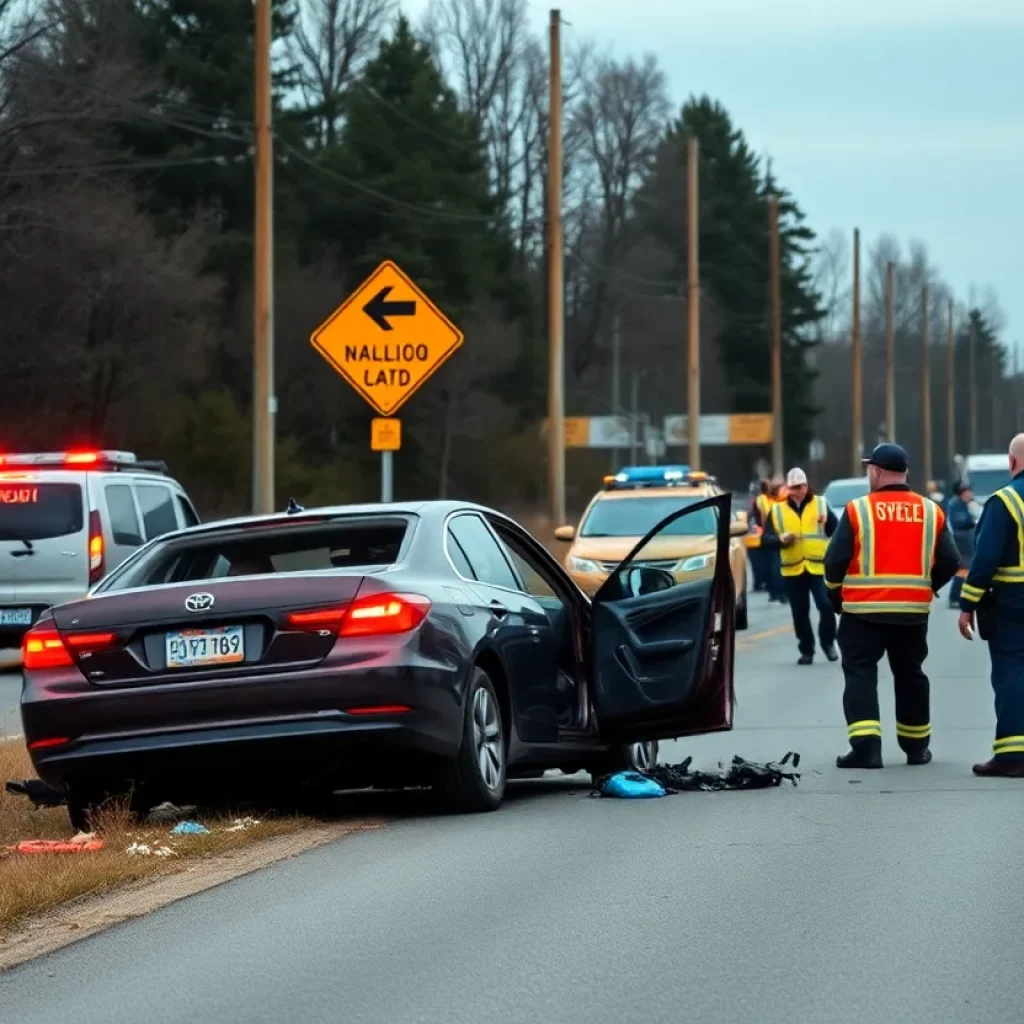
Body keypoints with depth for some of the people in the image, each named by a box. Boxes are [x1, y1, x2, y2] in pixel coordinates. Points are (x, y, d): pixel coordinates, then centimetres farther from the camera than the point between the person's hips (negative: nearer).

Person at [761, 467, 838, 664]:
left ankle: (828, 643, 8)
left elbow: (836, 531, 0)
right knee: (800, 613, 7)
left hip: (819, 566, -2)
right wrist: (780, 539, -15)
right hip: (792, 569, 2)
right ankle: (806, 650, 19)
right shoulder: (777, 511, 9)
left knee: (826, 605, -13)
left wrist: (828, 522, -21)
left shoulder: (821, 504, 7)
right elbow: (766, 539, 6)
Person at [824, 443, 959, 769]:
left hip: (864, 609, -4)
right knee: (910, 675, 17)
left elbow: (835, 560, -9)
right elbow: (949, 562, 2)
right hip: (913, 611, 4)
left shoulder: (858, 510, -8)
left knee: (861, 675, 1)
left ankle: (866, 746, -12)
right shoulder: (931, 511, 3)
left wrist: (836, 591, 9)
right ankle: (917, 747, 26)